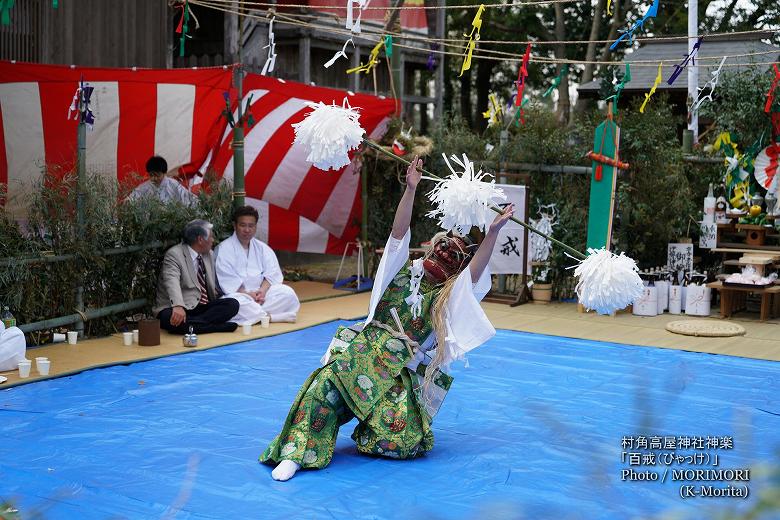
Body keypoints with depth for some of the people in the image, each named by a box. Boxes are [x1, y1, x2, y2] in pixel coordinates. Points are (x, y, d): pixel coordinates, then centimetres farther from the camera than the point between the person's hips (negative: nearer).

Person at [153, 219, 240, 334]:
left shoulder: (209, 254, 16)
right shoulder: (174, 254, -8)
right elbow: (172, 282, -26)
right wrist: (178, 306, -44)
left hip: (203, 307, 7)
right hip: (176, 309, -7)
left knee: (233, 303, -17)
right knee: (173, 319, -39)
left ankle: (193, 324, -29)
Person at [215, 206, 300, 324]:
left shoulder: (262, 248, 15)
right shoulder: (224, 249, -3)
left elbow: (272, 273, 4)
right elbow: (228, 280, -13)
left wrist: (262, 290, -16)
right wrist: (247, 294, -23)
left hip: (260, 293, 5)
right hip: (238, 294, -5)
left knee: (287, 293, -17)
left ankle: (253, 314, -25)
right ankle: (269, 316, -30)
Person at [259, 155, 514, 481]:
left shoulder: (450, 295, 9)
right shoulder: (406, 268, 13)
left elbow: (477, 270, -8)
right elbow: (399, 230, 0)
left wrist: (493, 232, -22)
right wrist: (411, 188, -13)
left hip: (400, 370, 0)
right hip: (364, 347, 0)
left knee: (399, 440, -17)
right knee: (327, 383, -32)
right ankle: (296, 453, -27)